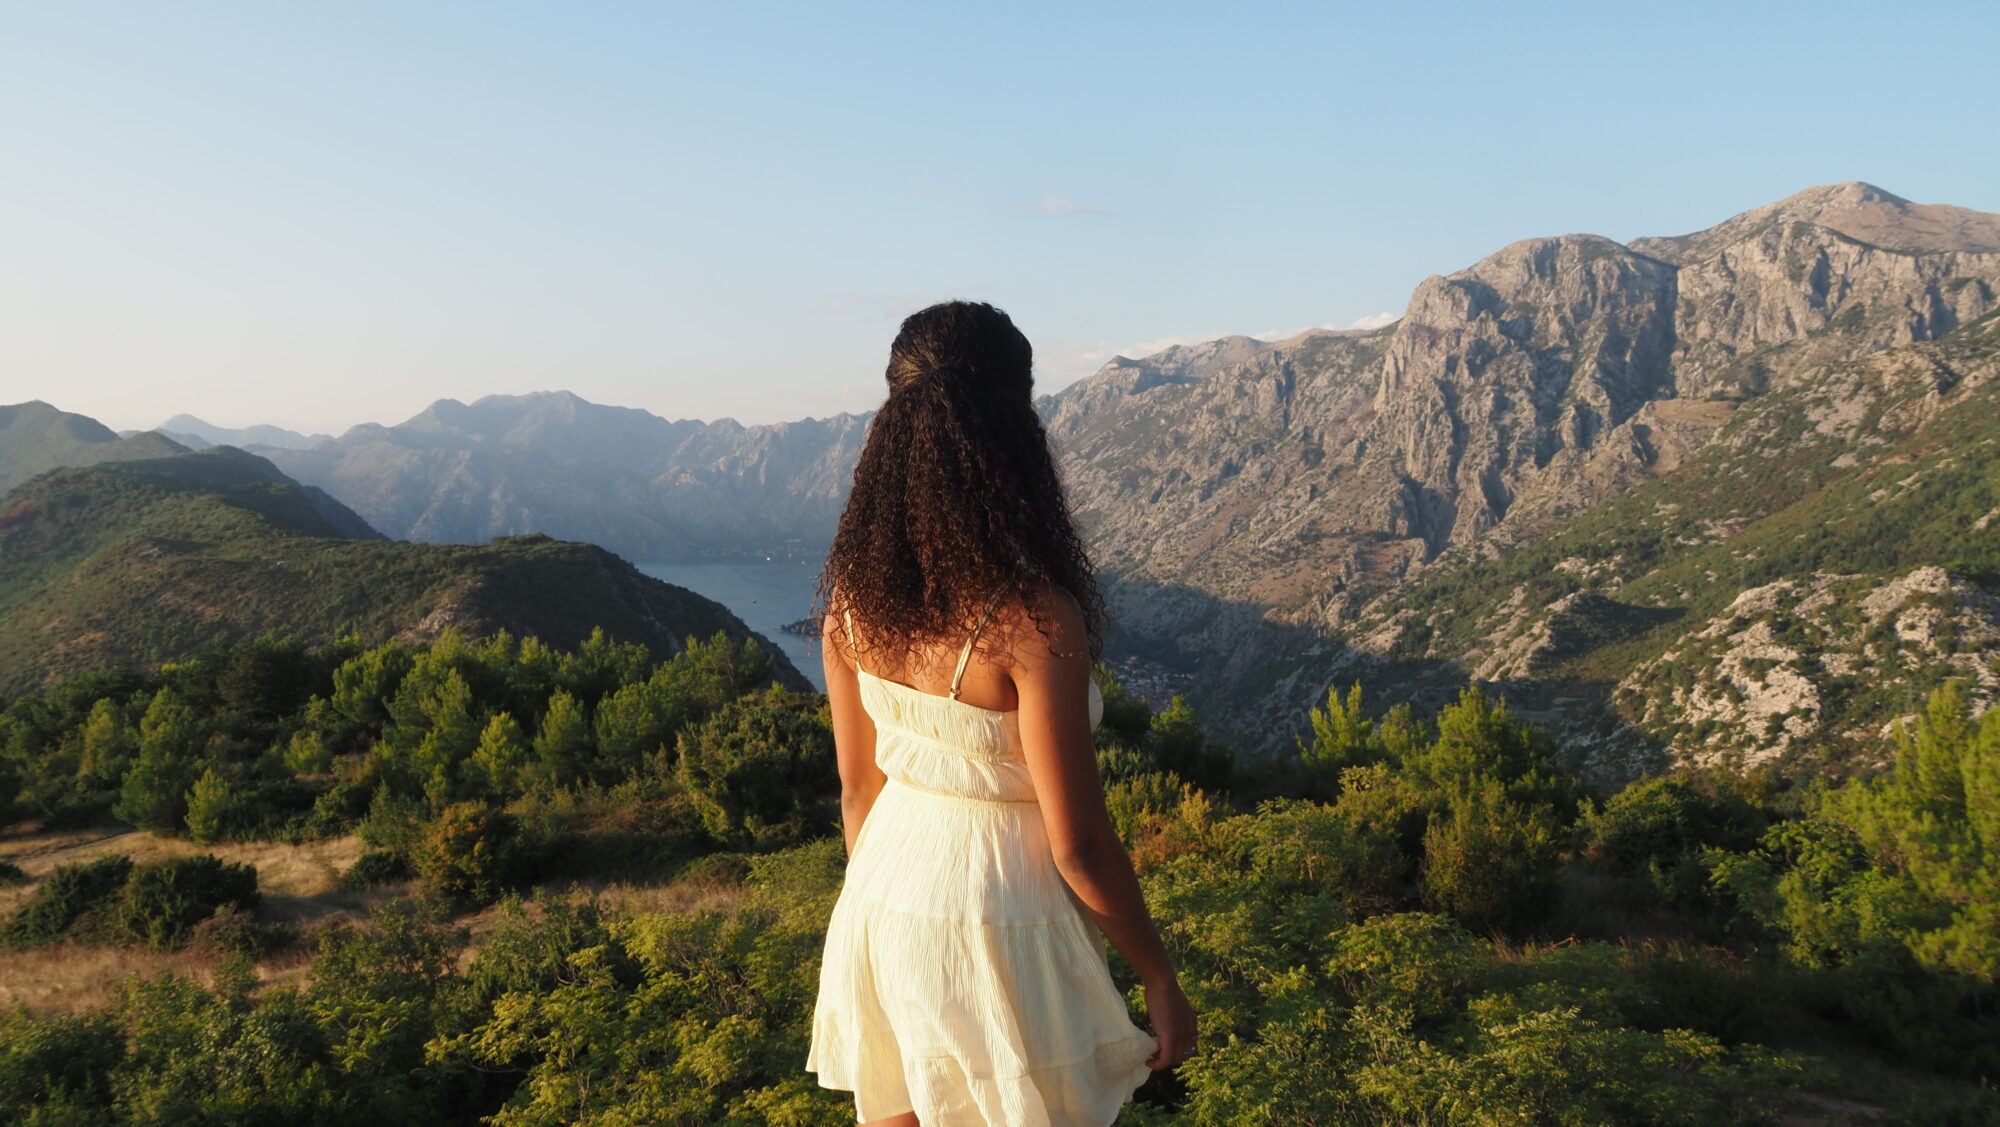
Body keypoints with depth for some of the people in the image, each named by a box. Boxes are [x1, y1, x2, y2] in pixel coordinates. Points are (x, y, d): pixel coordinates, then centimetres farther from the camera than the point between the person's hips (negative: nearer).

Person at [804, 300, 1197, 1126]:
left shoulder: (853, 598, -6)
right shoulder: (1034, 620, -25)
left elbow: (859, 788, 5)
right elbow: (1078, 847, -18)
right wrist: (1160, 978, -4)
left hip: (883, 908, 6)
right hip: (994, 927, -6)